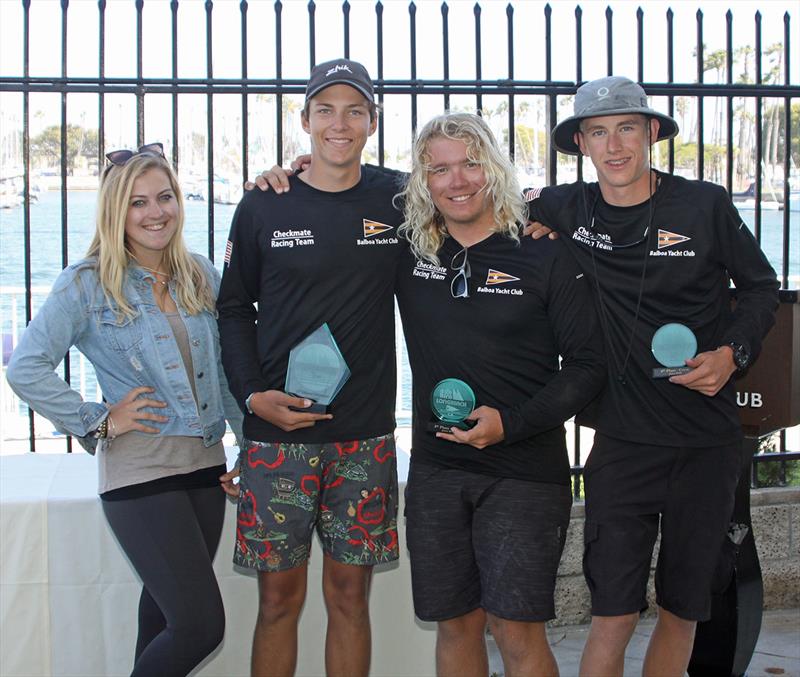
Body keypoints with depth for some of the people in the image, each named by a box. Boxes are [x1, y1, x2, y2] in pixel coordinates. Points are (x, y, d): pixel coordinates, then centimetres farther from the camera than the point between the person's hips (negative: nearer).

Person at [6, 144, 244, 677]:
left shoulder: (203, 277, 8)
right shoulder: (86, 284, -7)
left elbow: (228, 368, 15)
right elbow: (26, 369, -14)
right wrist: (98, 420, -13)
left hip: (206, 463, 6)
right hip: (140, 470, -5)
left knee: (168, 609, 17)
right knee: (201, 624, -9)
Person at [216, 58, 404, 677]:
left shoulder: (397, 200, 3)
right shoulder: (263, 209, 2)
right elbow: (234, 308, 8)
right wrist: (253, 393, -4)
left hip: (365, 437, 1)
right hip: (277, 432, -1)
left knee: (350, 595, 8)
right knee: (279, 597, 4)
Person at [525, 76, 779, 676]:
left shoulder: (705, 205, -3)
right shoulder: (566, 211, 1)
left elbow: (761, 287, 8)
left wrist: (733, 353, -9)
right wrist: (525, 216, -3)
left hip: (708, 444, 1)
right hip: (623, 441, 0)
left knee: (684, 609, 13)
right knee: (614, 615, -4)